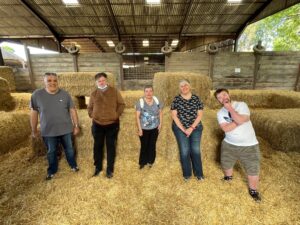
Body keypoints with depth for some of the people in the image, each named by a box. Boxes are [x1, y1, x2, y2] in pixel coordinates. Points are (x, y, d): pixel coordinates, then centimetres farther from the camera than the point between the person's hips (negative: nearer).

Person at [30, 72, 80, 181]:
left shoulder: (65, 94, -8)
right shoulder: (37, 95, -10)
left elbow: (72, 110, -2)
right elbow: (34, 113, -1)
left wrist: (76, 126, -1)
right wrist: (34, 130, 5)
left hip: (66, 129, 0)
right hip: (48, 131, 0)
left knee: (69, 149, 18)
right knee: (51, 152, 19)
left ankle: (73, 165, 42)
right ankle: (52, 170, 42)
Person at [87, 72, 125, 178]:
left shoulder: (114, 91, -1)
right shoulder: (94, 94, 6)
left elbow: (121, 104, 0)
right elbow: (89, 108, 15)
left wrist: (116, 114, -8)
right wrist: (92, 115, 1)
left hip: (112, 124, -2)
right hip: (97, 125, 3)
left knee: (111, 147, 7)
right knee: (98, 146, 13)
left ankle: (110, 169, 22)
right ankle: (98, 167, 32)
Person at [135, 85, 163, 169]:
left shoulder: (157, 100, -2)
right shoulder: (140, 102, -12)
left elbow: (160, 112, 6)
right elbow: (137, 116, -11)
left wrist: (160, 124, 0)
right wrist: (139, 128, -12)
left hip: (155, 128, 3)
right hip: (144, 128, -2)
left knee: (152, 145, 14)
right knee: (144, 146, 8)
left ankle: (150, 161, 32)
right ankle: (142, 162, 28)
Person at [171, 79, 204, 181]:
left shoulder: (196, 98, 0)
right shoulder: (176, 99, -4)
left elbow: (200, 115, -2)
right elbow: (174, 115, -7)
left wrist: (191, 128, -12)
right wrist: (183, 129, -12)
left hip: (196, 128, 1)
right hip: (180, 128, -1)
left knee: (196, 150, 4)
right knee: (184, 151, 2)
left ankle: (198, 173, 24)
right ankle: (187, 174, 22)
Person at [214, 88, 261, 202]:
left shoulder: (241, 105, -13)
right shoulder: (220, 113, -5)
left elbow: (242, 120, -29)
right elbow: (226, 129, -19)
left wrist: (230, 108, -25)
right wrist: (239, 121, -24)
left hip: (249, 145, -3)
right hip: (229, 144, 4)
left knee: (253, 169, 9)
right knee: (226, 164, 22)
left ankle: (253, 190, 36)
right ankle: (228, 177, 54)